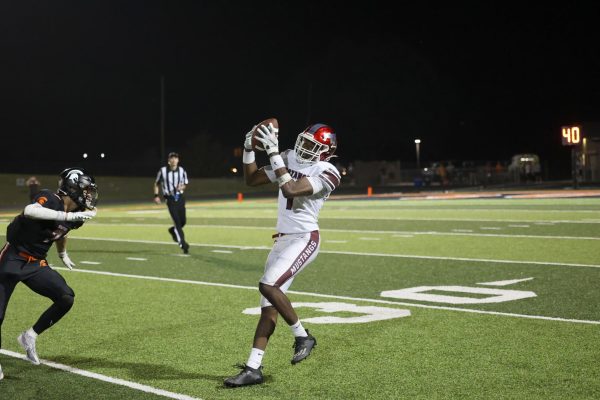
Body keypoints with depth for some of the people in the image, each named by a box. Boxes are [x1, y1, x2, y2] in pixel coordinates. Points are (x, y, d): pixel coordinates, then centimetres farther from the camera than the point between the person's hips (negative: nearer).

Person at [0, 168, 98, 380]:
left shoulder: (74, 214, 2)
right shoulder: (50, 200, -22)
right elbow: (29, 211, -45)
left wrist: (63, 254, 40)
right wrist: (67, 216, -47)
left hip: (36, 264, 7)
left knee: (66, 298, -5)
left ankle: (30, 337, 12)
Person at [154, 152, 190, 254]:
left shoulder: (182, 171, 0)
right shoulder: (163, 171, -6)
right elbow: (157, 183, 8)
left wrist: (181, 187, -10)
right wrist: (156, 195, -2)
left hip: (180, 198, 3)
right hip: (170, 199, -3)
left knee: (183, 221, 6)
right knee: (177, 222, -11)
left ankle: (173, 230, 39)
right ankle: (183, 244, -7)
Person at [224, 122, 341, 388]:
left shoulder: (326, 172, -13)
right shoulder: (289, 159, 9)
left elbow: (290, 190, -26)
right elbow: (251, 180, 15)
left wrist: (273, 152, -24)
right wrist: (249, 149, 1)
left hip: (303, 240, -7)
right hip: (283, 239, 7)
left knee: (268, 286, -24)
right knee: (268, 305, 4)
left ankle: (303, 336, -3)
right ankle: (253, 368, 6)